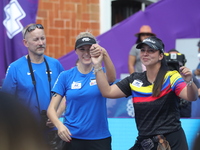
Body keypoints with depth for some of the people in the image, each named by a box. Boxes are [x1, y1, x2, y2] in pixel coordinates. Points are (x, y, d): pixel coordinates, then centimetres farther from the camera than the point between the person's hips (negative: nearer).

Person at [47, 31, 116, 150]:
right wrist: (59, 125, -23)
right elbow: (51, 108, -2)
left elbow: (112, 78, -25)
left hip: (99, 138, 0)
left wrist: (105, 54, -42)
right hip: (71, 137, 1)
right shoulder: (65, 76, 0)